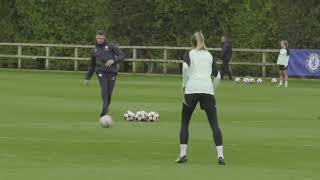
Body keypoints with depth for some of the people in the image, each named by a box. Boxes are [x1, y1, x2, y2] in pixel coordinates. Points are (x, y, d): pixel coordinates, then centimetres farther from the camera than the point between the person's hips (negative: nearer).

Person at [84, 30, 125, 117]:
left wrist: (113, 60, -16)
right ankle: (105, 107, -36)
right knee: (104, 88, -24)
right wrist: (87, 77, 26)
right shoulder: (94, 50, 18)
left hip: (111, 72, -1)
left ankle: (104, 113, 11)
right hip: (101, 72, 1)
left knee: (109, 93, -4)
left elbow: (122, 55, 2)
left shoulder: (111, 47, 7)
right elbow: (92, 65, 28)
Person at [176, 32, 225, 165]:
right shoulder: (210, 56, 19)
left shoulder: (189, 54, 10)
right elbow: (217, 76, 13)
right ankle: (220, 155, -11)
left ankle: (183, 154, 4)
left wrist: (184, 84, 0)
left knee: (184, 123, 11)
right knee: (214, 124, 1)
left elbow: (185, 67, -11)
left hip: (192, 89, -2)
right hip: (207, 89, 2)